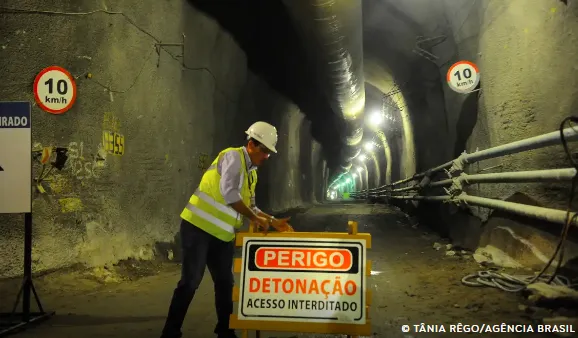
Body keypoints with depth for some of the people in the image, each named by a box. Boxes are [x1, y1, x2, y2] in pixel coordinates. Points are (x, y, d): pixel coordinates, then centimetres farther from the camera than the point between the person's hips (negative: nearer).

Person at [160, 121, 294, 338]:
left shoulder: (251, 173, 15)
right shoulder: (233, 156, -12)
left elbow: (249, 206, 20)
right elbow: (229, 193, -24)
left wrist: (273, 221, 8)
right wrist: (255, 218, -16)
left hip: (222, 234, 9)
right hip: (199, 227, -9)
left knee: (225, 283, 11)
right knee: (191, 281, -7)